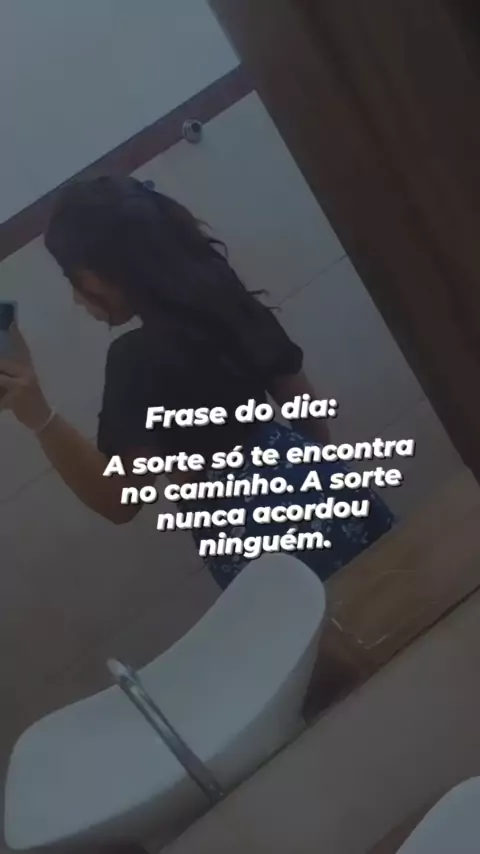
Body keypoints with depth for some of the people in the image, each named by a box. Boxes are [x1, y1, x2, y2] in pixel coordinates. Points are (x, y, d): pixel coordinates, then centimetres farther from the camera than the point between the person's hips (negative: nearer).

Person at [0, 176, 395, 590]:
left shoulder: (137, 358, -21)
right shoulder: (217, 294, 2)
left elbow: (119, 499, -24)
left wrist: (39, 417, -30)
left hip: (252, 535, -7)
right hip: (309, 488, 7)